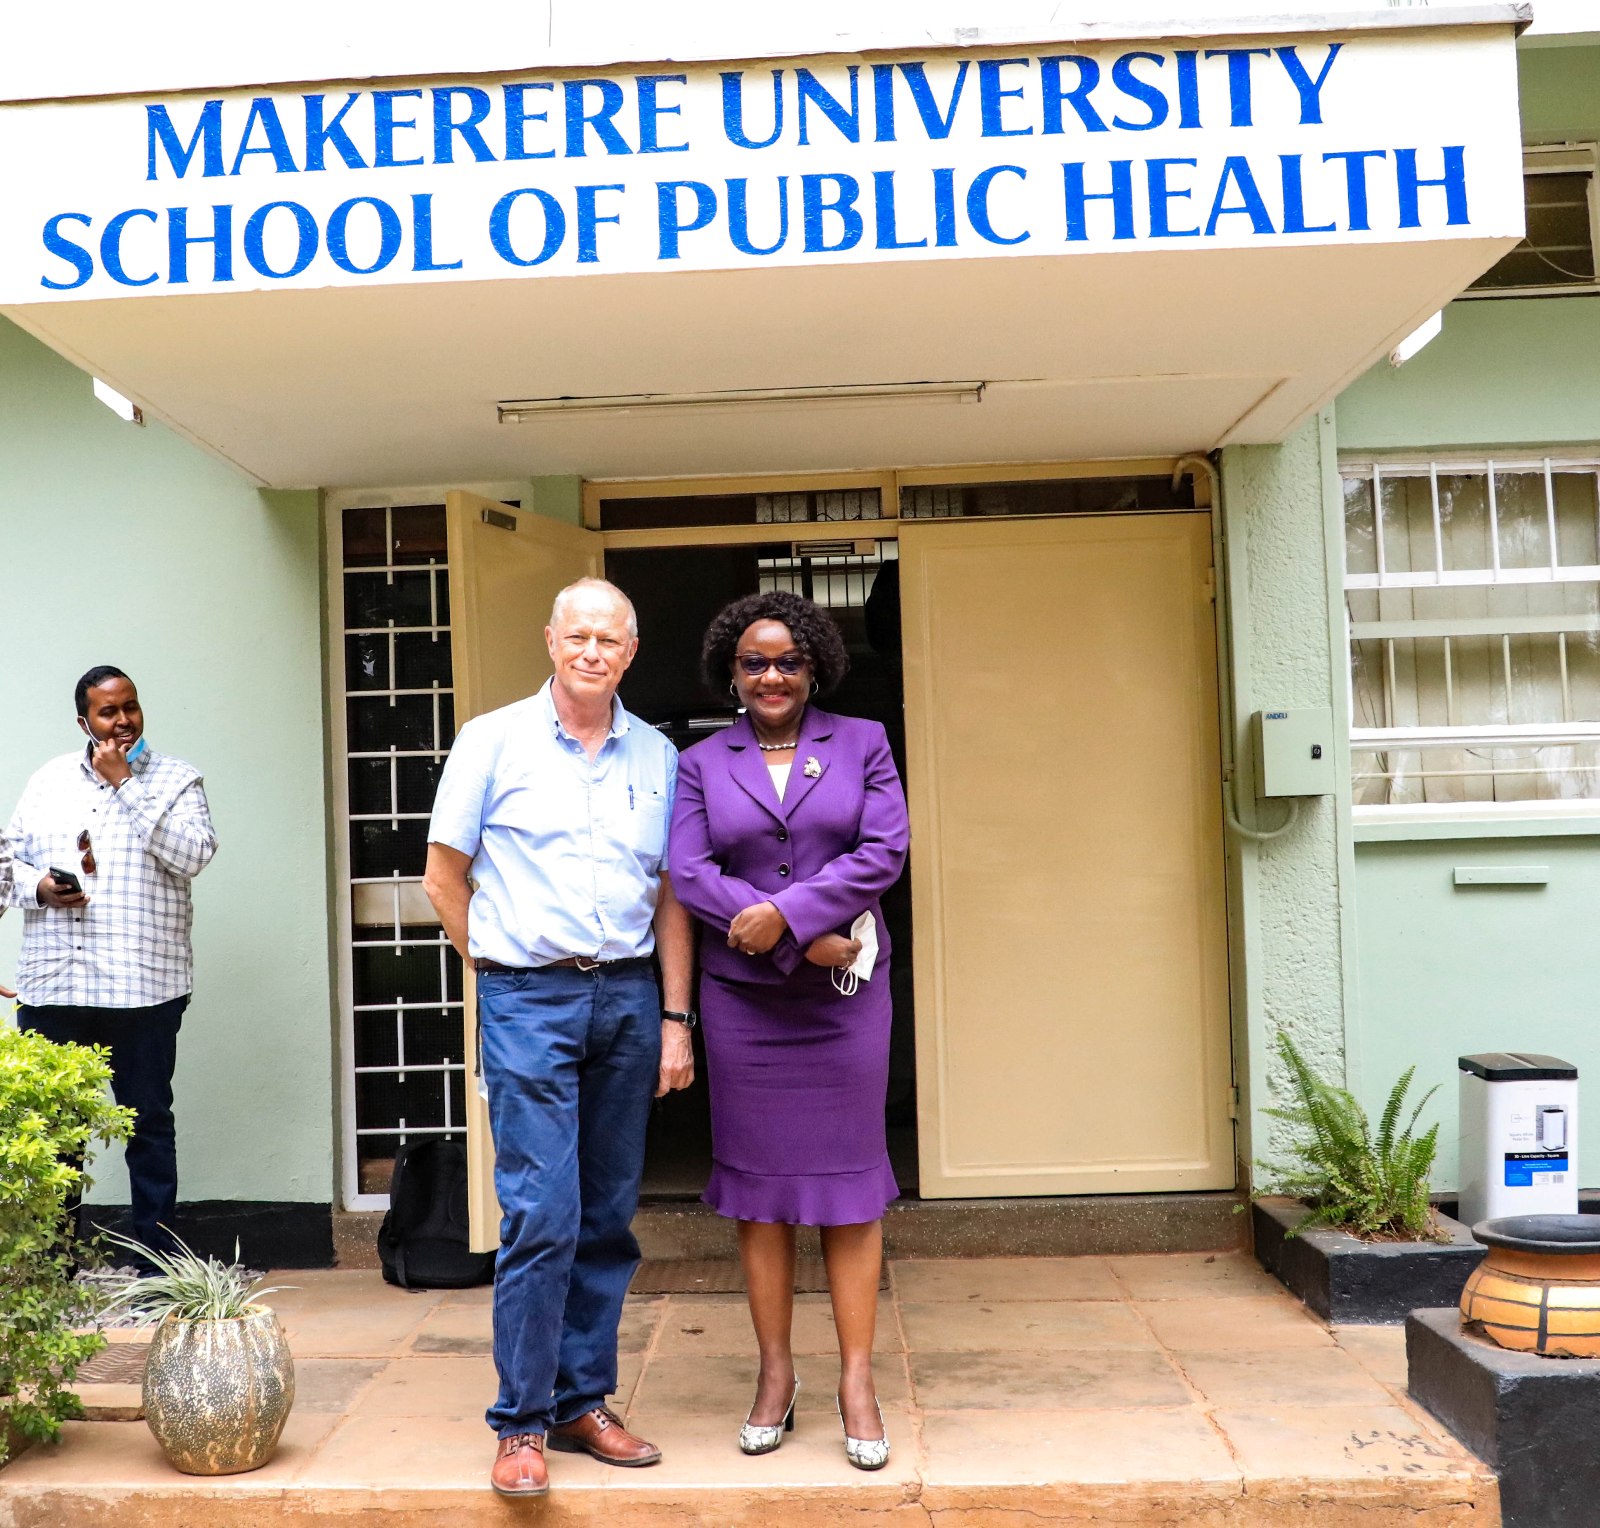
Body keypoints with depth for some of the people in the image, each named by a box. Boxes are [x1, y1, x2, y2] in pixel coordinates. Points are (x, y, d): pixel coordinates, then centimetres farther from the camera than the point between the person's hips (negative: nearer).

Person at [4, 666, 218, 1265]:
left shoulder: (176, 779, 4)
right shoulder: (49, 779, 15)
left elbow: (192, 855, -12)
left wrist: (124, 784, -11)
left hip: (143, 985, -3)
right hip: (52, 984, 3)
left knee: (149, 1123, 3)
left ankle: (155, 1264, 12)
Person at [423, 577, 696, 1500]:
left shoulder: (657, 757, 8)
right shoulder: (494, 741, 0)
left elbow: (670, 897, 10)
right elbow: (445, 876, 6)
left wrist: (676, 1019, 5)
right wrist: (501, 967, 7)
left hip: (628, 999, 4)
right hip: (529, 1000, -3)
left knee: (608, 1218, 9)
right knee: (542, 1216, -7)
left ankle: (583, 1402, 23)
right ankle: (522, 1424, 7)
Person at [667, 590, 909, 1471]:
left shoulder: (862, 744, 7)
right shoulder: (703, 763, 7)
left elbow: (884, 852, -5)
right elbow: (688, 873, -5)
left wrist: (786, 912, -16)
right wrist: (809, 945, -13)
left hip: (846, 996, 0)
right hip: (742, 996, 1)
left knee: (848, 1173, 2)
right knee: (758, 1180, 5)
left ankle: (856, 1380, 11)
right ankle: (775, 1372, 18)